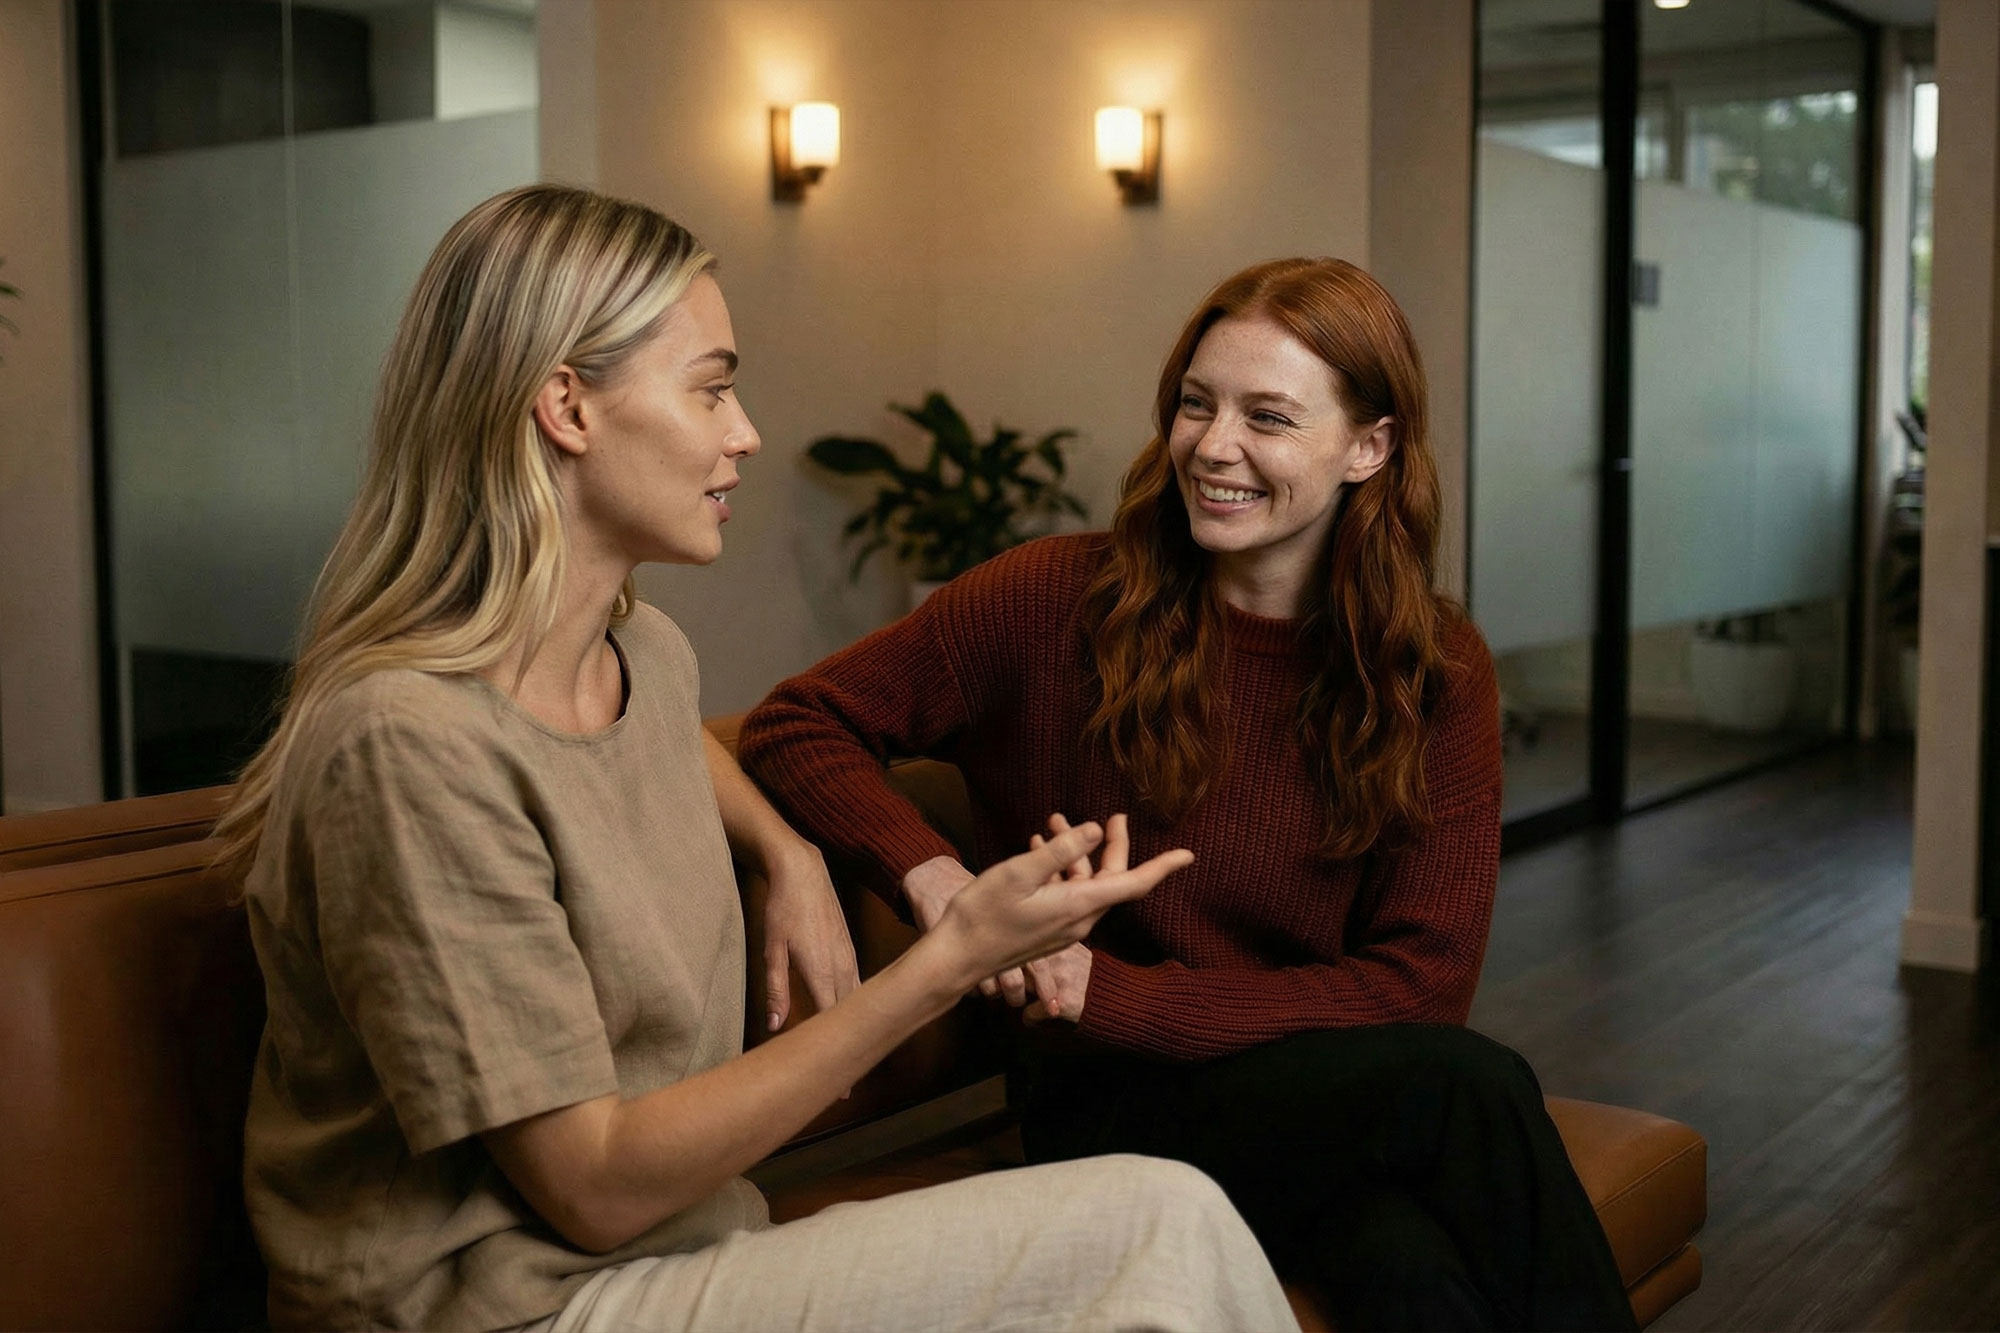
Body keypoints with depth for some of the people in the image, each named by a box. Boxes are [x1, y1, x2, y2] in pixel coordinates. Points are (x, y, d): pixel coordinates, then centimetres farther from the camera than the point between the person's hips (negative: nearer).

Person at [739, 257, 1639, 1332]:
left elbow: (1419, 983, -7)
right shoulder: (1062, 599, -6)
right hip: (1107, 1102, -1)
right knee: (1470, 1086, -28)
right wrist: (932, 877, -21)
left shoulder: (1436, 670, -2)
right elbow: (797, 724, 0)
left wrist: (1114, 993, -17)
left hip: (1337, 1098, 2)